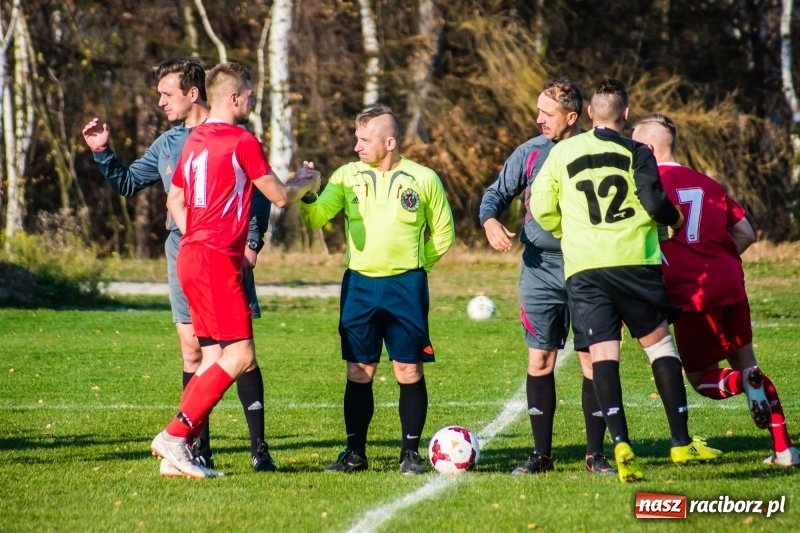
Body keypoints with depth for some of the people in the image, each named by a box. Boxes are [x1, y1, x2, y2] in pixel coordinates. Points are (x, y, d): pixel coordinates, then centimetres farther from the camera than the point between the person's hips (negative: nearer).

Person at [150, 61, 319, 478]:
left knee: (214, 358, 10)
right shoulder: (242, 142, -10)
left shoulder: (194, 140, 15)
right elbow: (280, 196, -3)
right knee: (239, 355, -8)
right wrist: (307, 181, 17)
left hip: (192, 256, 9)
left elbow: (175, 201, 22)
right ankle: (176, 436, -13)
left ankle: (178, 451, 4)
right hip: (218, 260, -9)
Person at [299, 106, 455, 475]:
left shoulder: (423, 180, 0)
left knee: (409, 371, 0)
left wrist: (416, 264, 4)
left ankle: (410, 452, 9)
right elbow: (316, 217, -3)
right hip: (360, 285, 2)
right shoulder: (348, 176, 4)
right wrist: (306, 193, -21)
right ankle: (355, 452, 11)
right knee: (358, 372, 4)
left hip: (405, 288, -2)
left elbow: (443, 232, 11)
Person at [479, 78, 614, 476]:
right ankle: (541, 453, 11)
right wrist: (490, 221, -15)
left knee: (593, 359, -1)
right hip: (540, 268, 2)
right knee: (540, 359, 3)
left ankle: (595, 454, 8)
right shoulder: (530, 152, 2)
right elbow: (497, 193, 7)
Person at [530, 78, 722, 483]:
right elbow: (654, 202, -9)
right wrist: (675, 219, 12)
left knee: (602, 351, -2)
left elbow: (541, 209, 9)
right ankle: (681, 442, 9)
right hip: (634, 261, -2)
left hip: (582, 268, 2)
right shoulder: (636, 152, 0)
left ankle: (620, 443, -18)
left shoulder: (561, 152, 8)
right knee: (659, 343, 10)